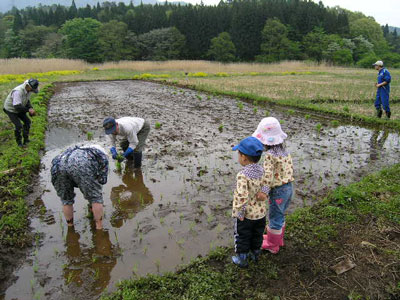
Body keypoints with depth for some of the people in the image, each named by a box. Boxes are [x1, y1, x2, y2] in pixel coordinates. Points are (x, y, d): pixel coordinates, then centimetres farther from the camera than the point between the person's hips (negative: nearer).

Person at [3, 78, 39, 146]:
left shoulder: (28, 89, -11)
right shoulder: (18, 92, -38)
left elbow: (27, 101, 3)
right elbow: (17, 107, -39)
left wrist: (31, 109, -13)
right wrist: (28, 110, -32)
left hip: (18, 110, 8)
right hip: (11, 110, -8)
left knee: (27, 122, 5)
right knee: (19, 126, -13)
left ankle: (26, 140, 19)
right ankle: (19, 142, 9)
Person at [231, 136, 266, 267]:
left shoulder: (242, 175, -29)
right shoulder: (261, 170, -8)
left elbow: (242, 197, -33)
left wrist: (238, 213, -21)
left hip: (246, 214, -6)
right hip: (261, 212, 6)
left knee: (242, 237, 16)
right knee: (257, 235, 26)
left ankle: (242, 259, 32)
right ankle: (255, 254, 46)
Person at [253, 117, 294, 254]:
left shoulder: (269, 155, -23)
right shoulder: (285, 151, 3)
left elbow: (268, 174, -34)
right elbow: (290, 168, 9)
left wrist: (264, 191, -39)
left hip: (278, 190, -8)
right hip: (289, 187, 8)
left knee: (275, 218, 9)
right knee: (279, 216, 25)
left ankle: (272, 245, 26)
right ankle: (278, 238, 44)